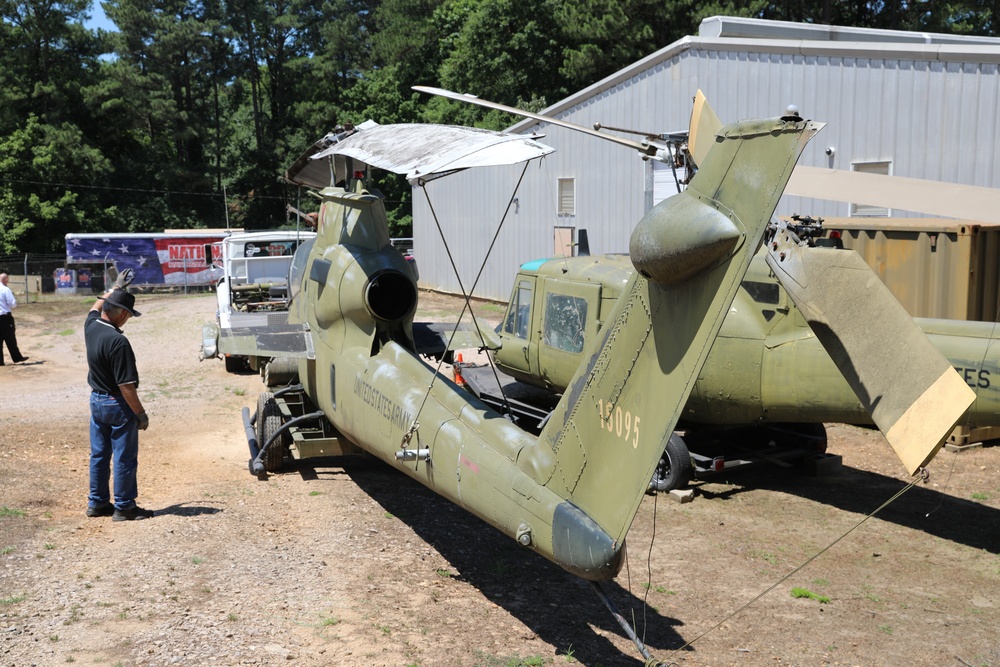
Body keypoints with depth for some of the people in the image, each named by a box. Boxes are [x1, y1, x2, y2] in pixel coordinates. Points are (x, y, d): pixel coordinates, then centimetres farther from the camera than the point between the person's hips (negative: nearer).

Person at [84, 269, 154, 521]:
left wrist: (117, 287, 32)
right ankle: (124, 507, 10)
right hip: (117, 405, -9)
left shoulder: (91, 327, -2)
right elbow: (126, 385, -25)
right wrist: (141, 413, -16)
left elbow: (97, 306, 25)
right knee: (124, 458, 2)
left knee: (99, 454, 17)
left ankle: (97, 503, 27)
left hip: (96, 399, 9)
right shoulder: (117, 342, -26)